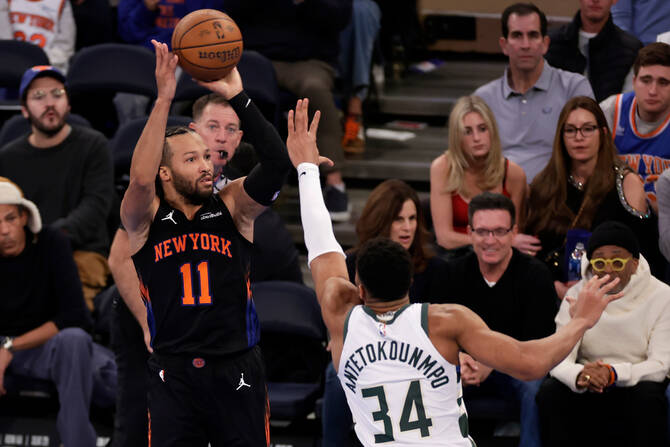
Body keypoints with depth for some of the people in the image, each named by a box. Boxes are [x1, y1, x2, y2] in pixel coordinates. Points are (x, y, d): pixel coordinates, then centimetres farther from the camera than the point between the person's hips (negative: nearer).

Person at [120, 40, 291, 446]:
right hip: (174, 376, -1)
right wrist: (164, 100, -29)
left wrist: (237, 96, -20)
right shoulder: (145, 219, -1)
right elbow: (140, 181, -24)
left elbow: (276, 165, -13)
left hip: (237, 369, 1)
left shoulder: (232, 207, 3)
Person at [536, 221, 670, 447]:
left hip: (636, 386, -2)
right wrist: (579, 375, -37)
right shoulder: (576, 295, -1)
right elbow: (558, 359, -12)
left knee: (649, 395, -35)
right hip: (588, 393, 2)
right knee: (549, 392, -27)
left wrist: (614, 374, -32)